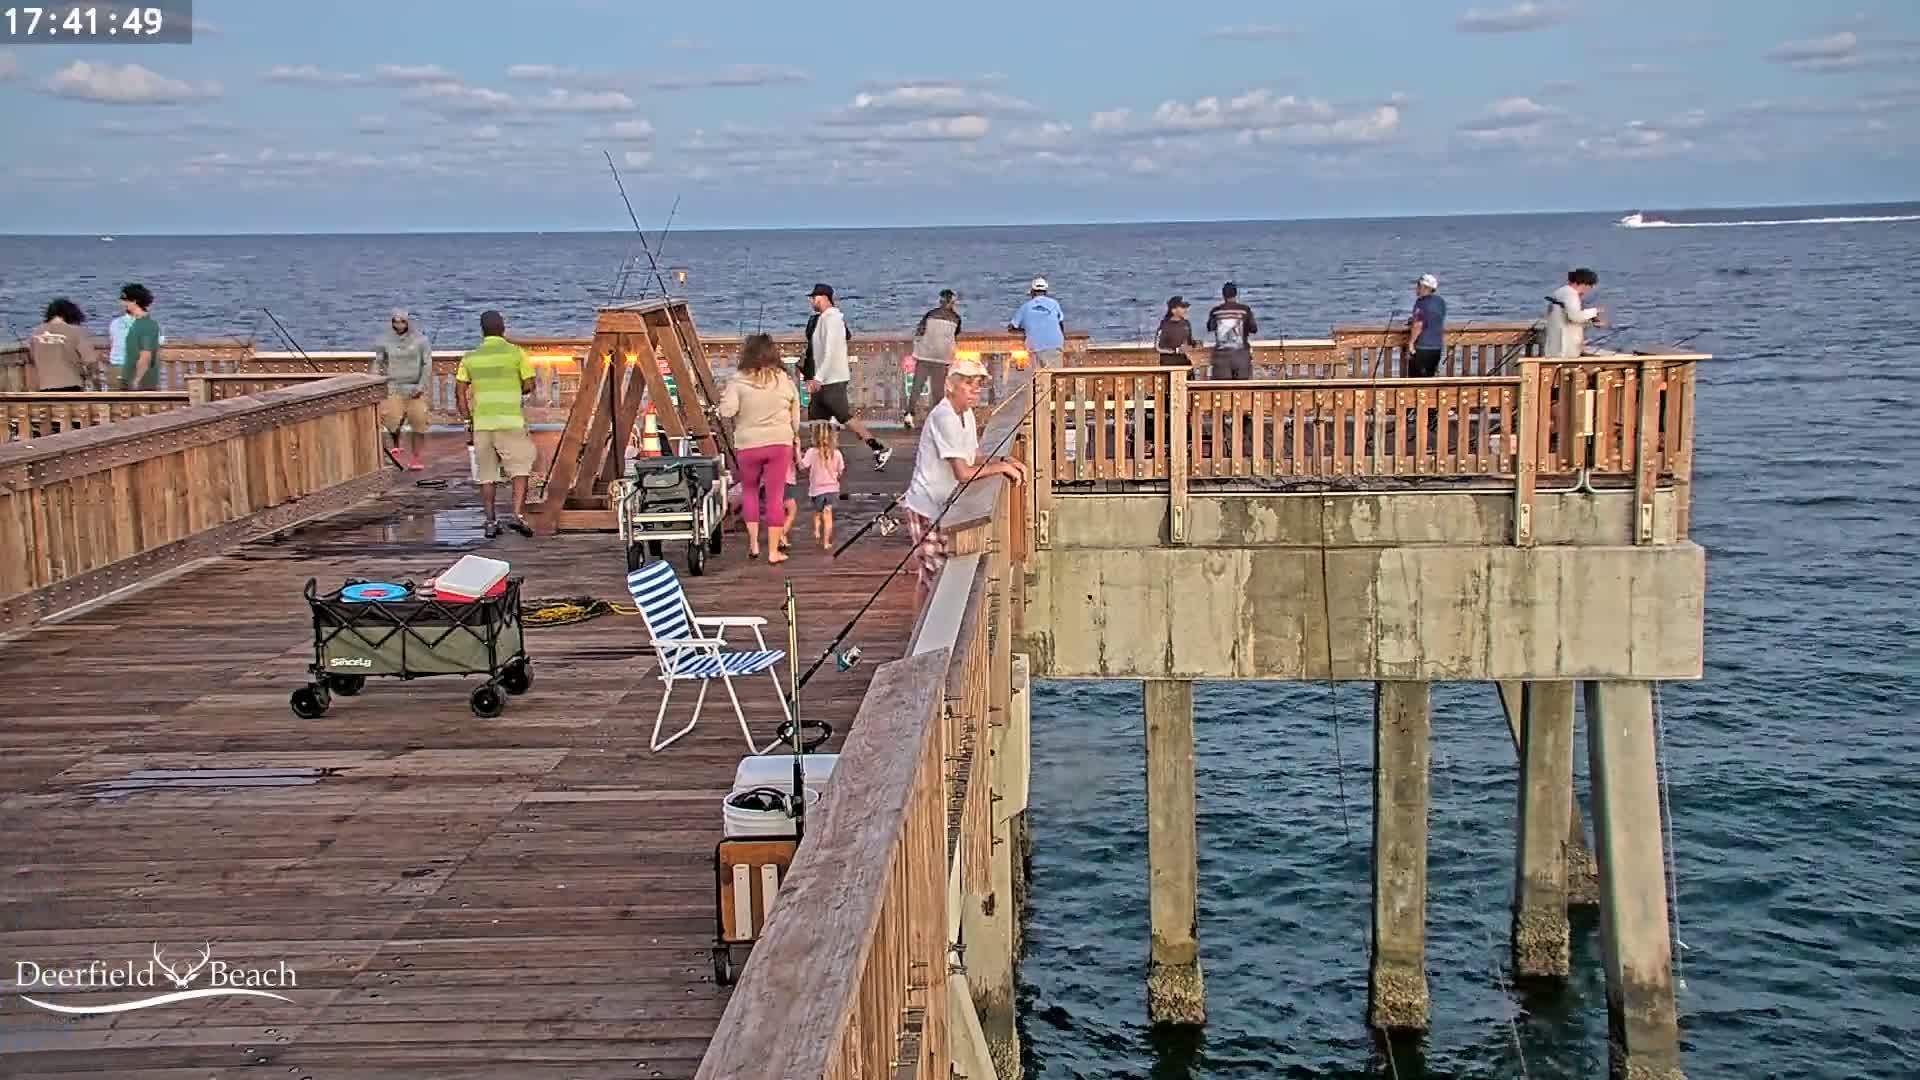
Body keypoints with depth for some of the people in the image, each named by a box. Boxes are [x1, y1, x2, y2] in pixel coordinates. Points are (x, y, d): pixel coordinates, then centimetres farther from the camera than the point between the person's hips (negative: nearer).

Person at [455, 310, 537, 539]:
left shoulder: (471, 358, 7)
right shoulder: (515, 352, -2)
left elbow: (460, 391, 6)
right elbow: (529, 386, -2)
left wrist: (467, 420, 13)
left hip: (481, 423, 3)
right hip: (510, 421, -3)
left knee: (486, 475, 9)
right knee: (520, 469, 2)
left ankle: (490, 522, 8)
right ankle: (518, 514, -13)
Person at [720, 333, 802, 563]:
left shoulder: (738, 381, -8)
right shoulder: (784, 380, 1)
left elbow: (727, 411, -18)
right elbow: (795, 416, 8)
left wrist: (724, 397, 3)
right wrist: (794, 436, 26)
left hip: (748, 445, -1)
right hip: (780, 443, 1)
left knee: (749, 490, 21)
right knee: (775, 496, 4)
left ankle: (753, 543, 14)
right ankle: (773, 551, 6)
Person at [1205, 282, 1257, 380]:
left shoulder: (1216, 311, 1)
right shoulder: (1245, 310, -3)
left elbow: (1210, 328, 16)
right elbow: (1254, 329, 3)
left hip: (1221, 354, 1)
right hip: (1241, 353, -1)